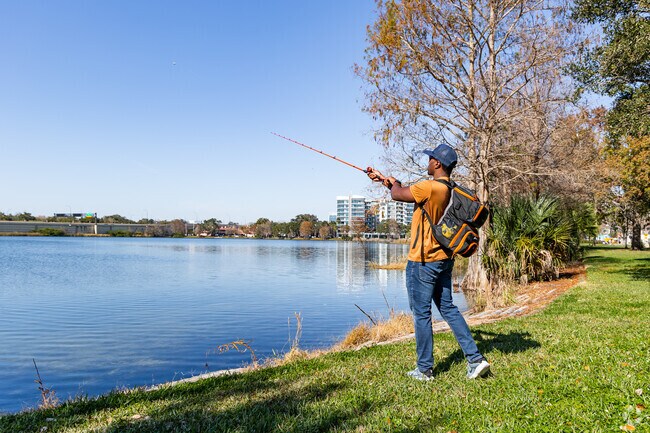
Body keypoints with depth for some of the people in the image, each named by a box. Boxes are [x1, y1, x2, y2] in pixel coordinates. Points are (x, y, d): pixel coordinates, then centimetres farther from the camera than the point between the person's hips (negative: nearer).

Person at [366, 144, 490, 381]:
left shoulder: (429, 187, -20)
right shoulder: (450, 190, 10)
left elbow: (397, 194, -11)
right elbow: (409, 193, 19)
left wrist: (394, 182, 13)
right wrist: (382, 179, 23)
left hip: (423, 262, -9)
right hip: (444, 259, 9)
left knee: (421, 314, 3)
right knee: (448, 308, 16)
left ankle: (425, 369, 14)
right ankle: (475, 359, 16)